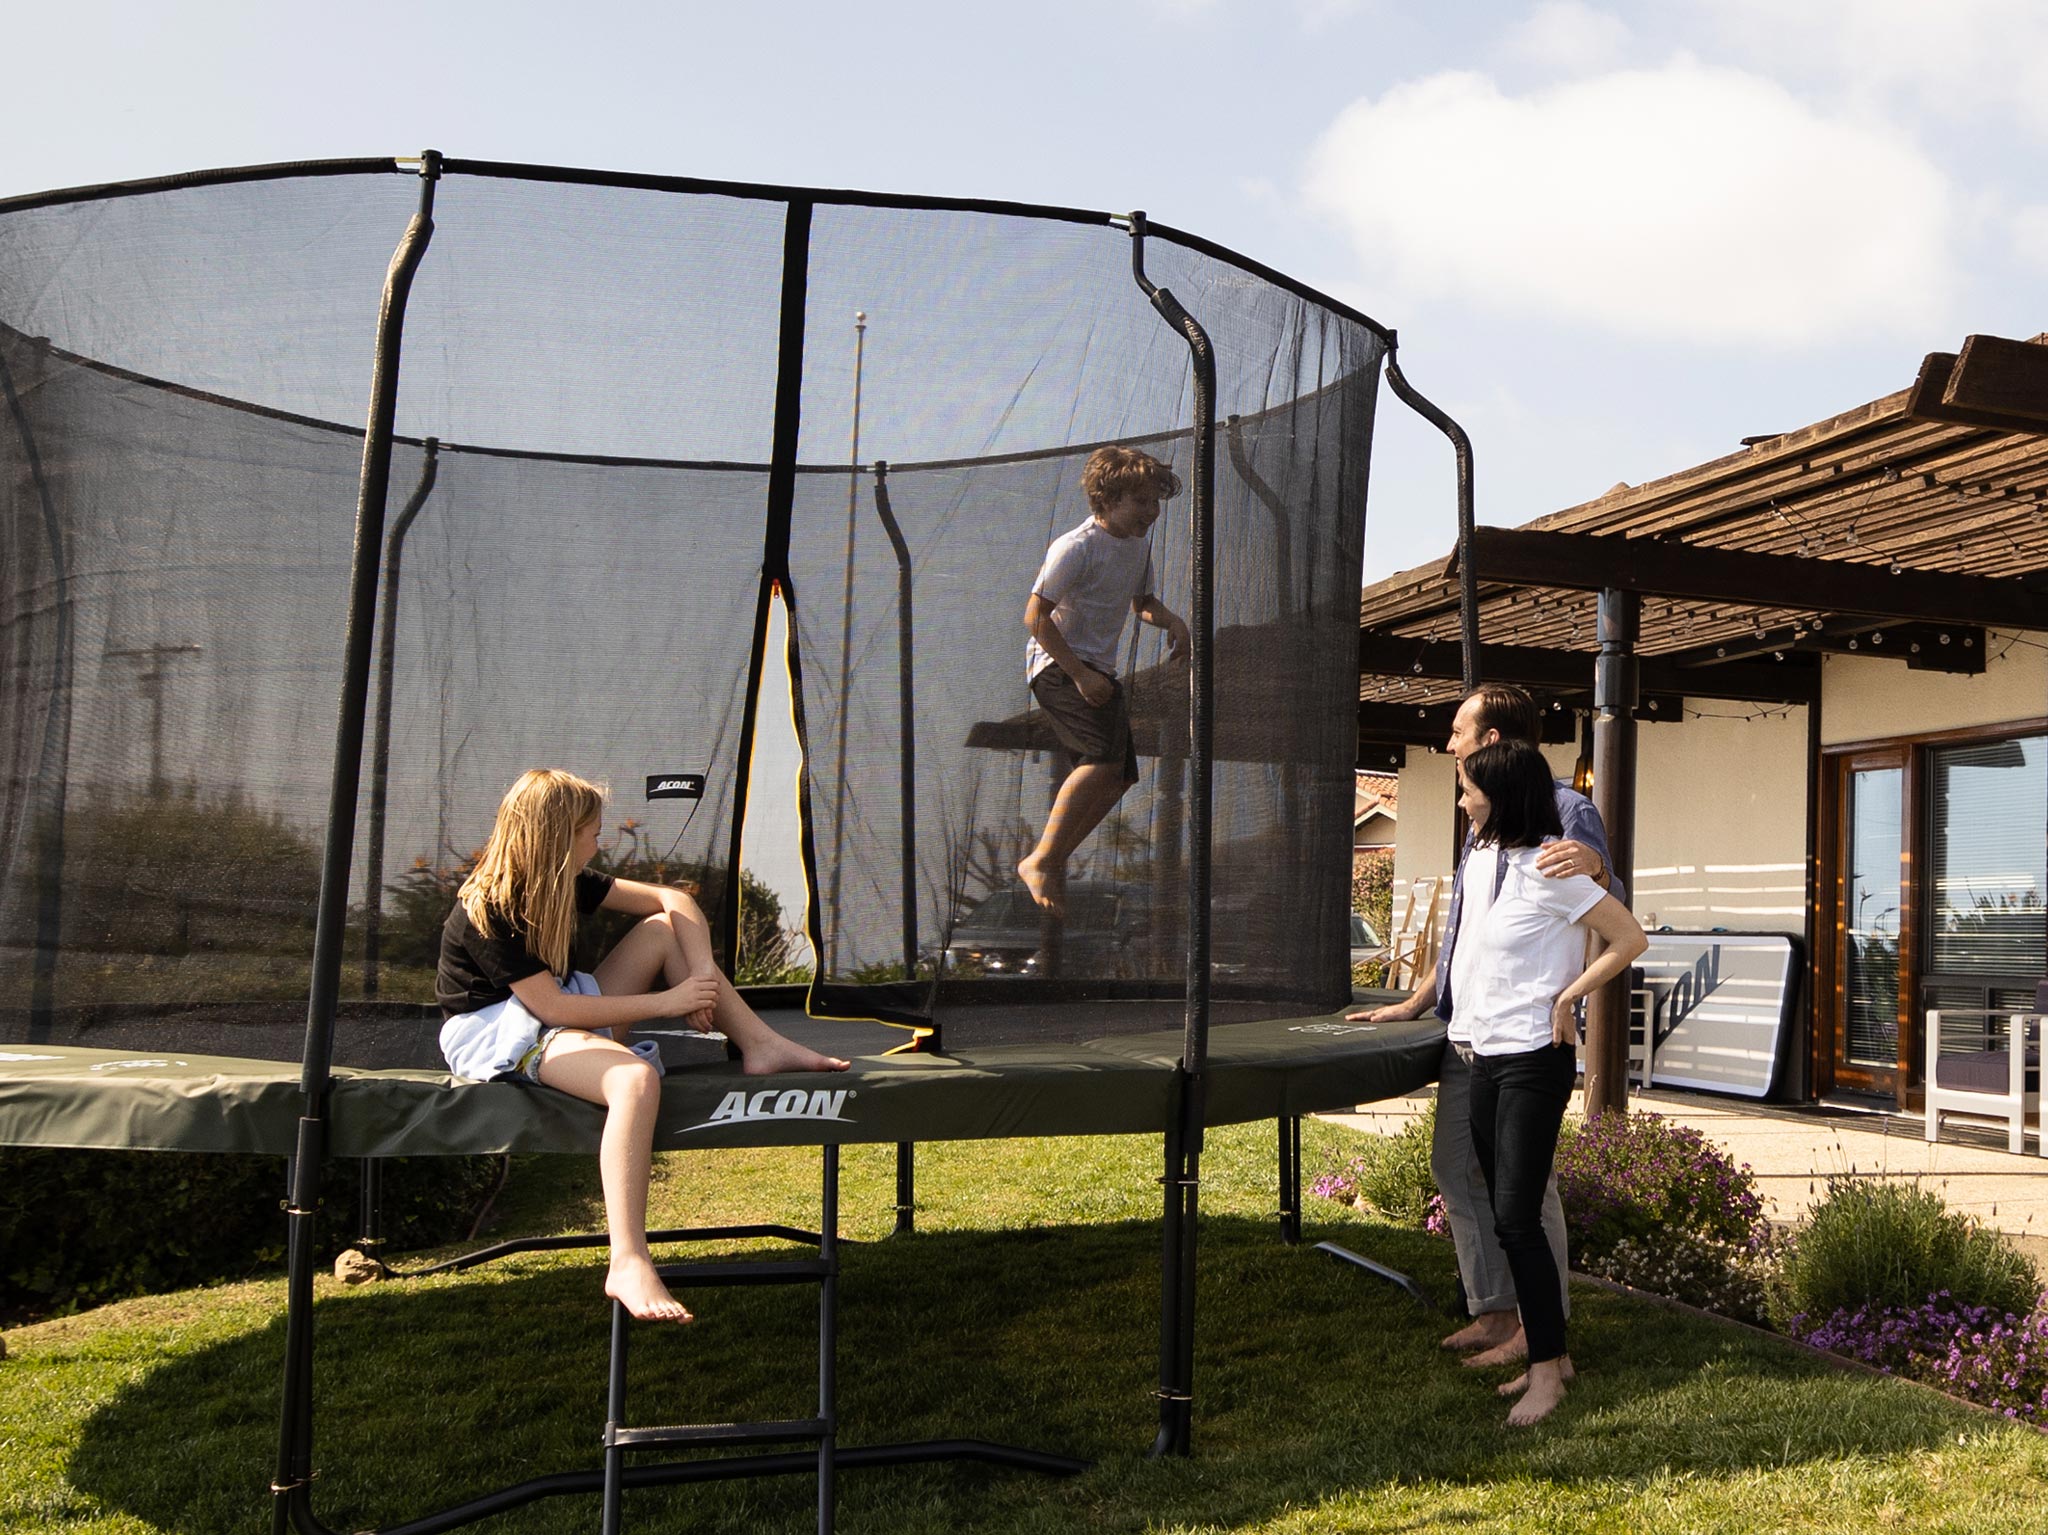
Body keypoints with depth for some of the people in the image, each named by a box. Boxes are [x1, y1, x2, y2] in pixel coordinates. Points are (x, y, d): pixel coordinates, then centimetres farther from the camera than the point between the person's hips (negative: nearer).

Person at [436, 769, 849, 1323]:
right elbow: (552, 1008, -25)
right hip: (497, 1033, -9)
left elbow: (674, 901, 6)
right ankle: (628, 1265, -47)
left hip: (563, 1011, 9)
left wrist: (703, 977, -12)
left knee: (666, 928, 0)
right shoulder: (487, 913, -21)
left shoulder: (562, 882, 3)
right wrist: (666, 1002, -22)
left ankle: (760, 1046, -3)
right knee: (636, 1078, -38)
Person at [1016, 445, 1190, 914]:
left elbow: (1142, 601, 28)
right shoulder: (1075, 547, -15)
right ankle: (1040, 861, -22)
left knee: (1120, 776, 7)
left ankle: (1056, 861, 20)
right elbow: (1036, 616, -17)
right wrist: (1079, 674, -22)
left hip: (1099, 670, 9)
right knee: (1104, 758, -28)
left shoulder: (1140, 543, 11)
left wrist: (1171, 620, 4)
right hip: (1059, 665, -9)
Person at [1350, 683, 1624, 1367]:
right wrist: (1413, 1004, 25)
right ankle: (1492, 1309, 22)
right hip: (1465, 1029, 9)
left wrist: (1595, 866, -38)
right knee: (1456, 1169, 11)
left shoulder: (1564, 810, -7)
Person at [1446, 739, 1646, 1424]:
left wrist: (1566, 998, -12)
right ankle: (1551, 1356, 21)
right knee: (1506, 1214, 10)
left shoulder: (1548, 869, -15)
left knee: (1517, 1216, -8)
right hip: (1486, 1057, 8)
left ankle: (1546, 1372, 1)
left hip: (1534, 1059, -8)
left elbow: (1631, 938, -13)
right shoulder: (1483, 856, 9)